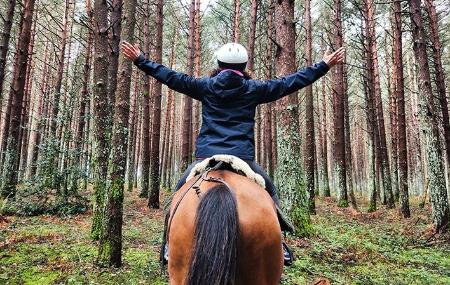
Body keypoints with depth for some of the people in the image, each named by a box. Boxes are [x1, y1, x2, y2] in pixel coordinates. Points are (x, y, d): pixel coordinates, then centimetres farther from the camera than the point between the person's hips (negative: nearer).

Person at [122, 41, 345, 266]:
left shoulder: (205, 86, 7)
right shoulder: (254, 89, 6)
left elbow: (171, 77, 11)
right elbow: (290, 82, 10)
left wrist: (140, 60, 22)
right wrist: (324, 66, 19)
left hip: (206, 155, 0)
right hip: (242, 157, 0)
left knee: (180, 193, 22)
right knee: (269, 191, 23)